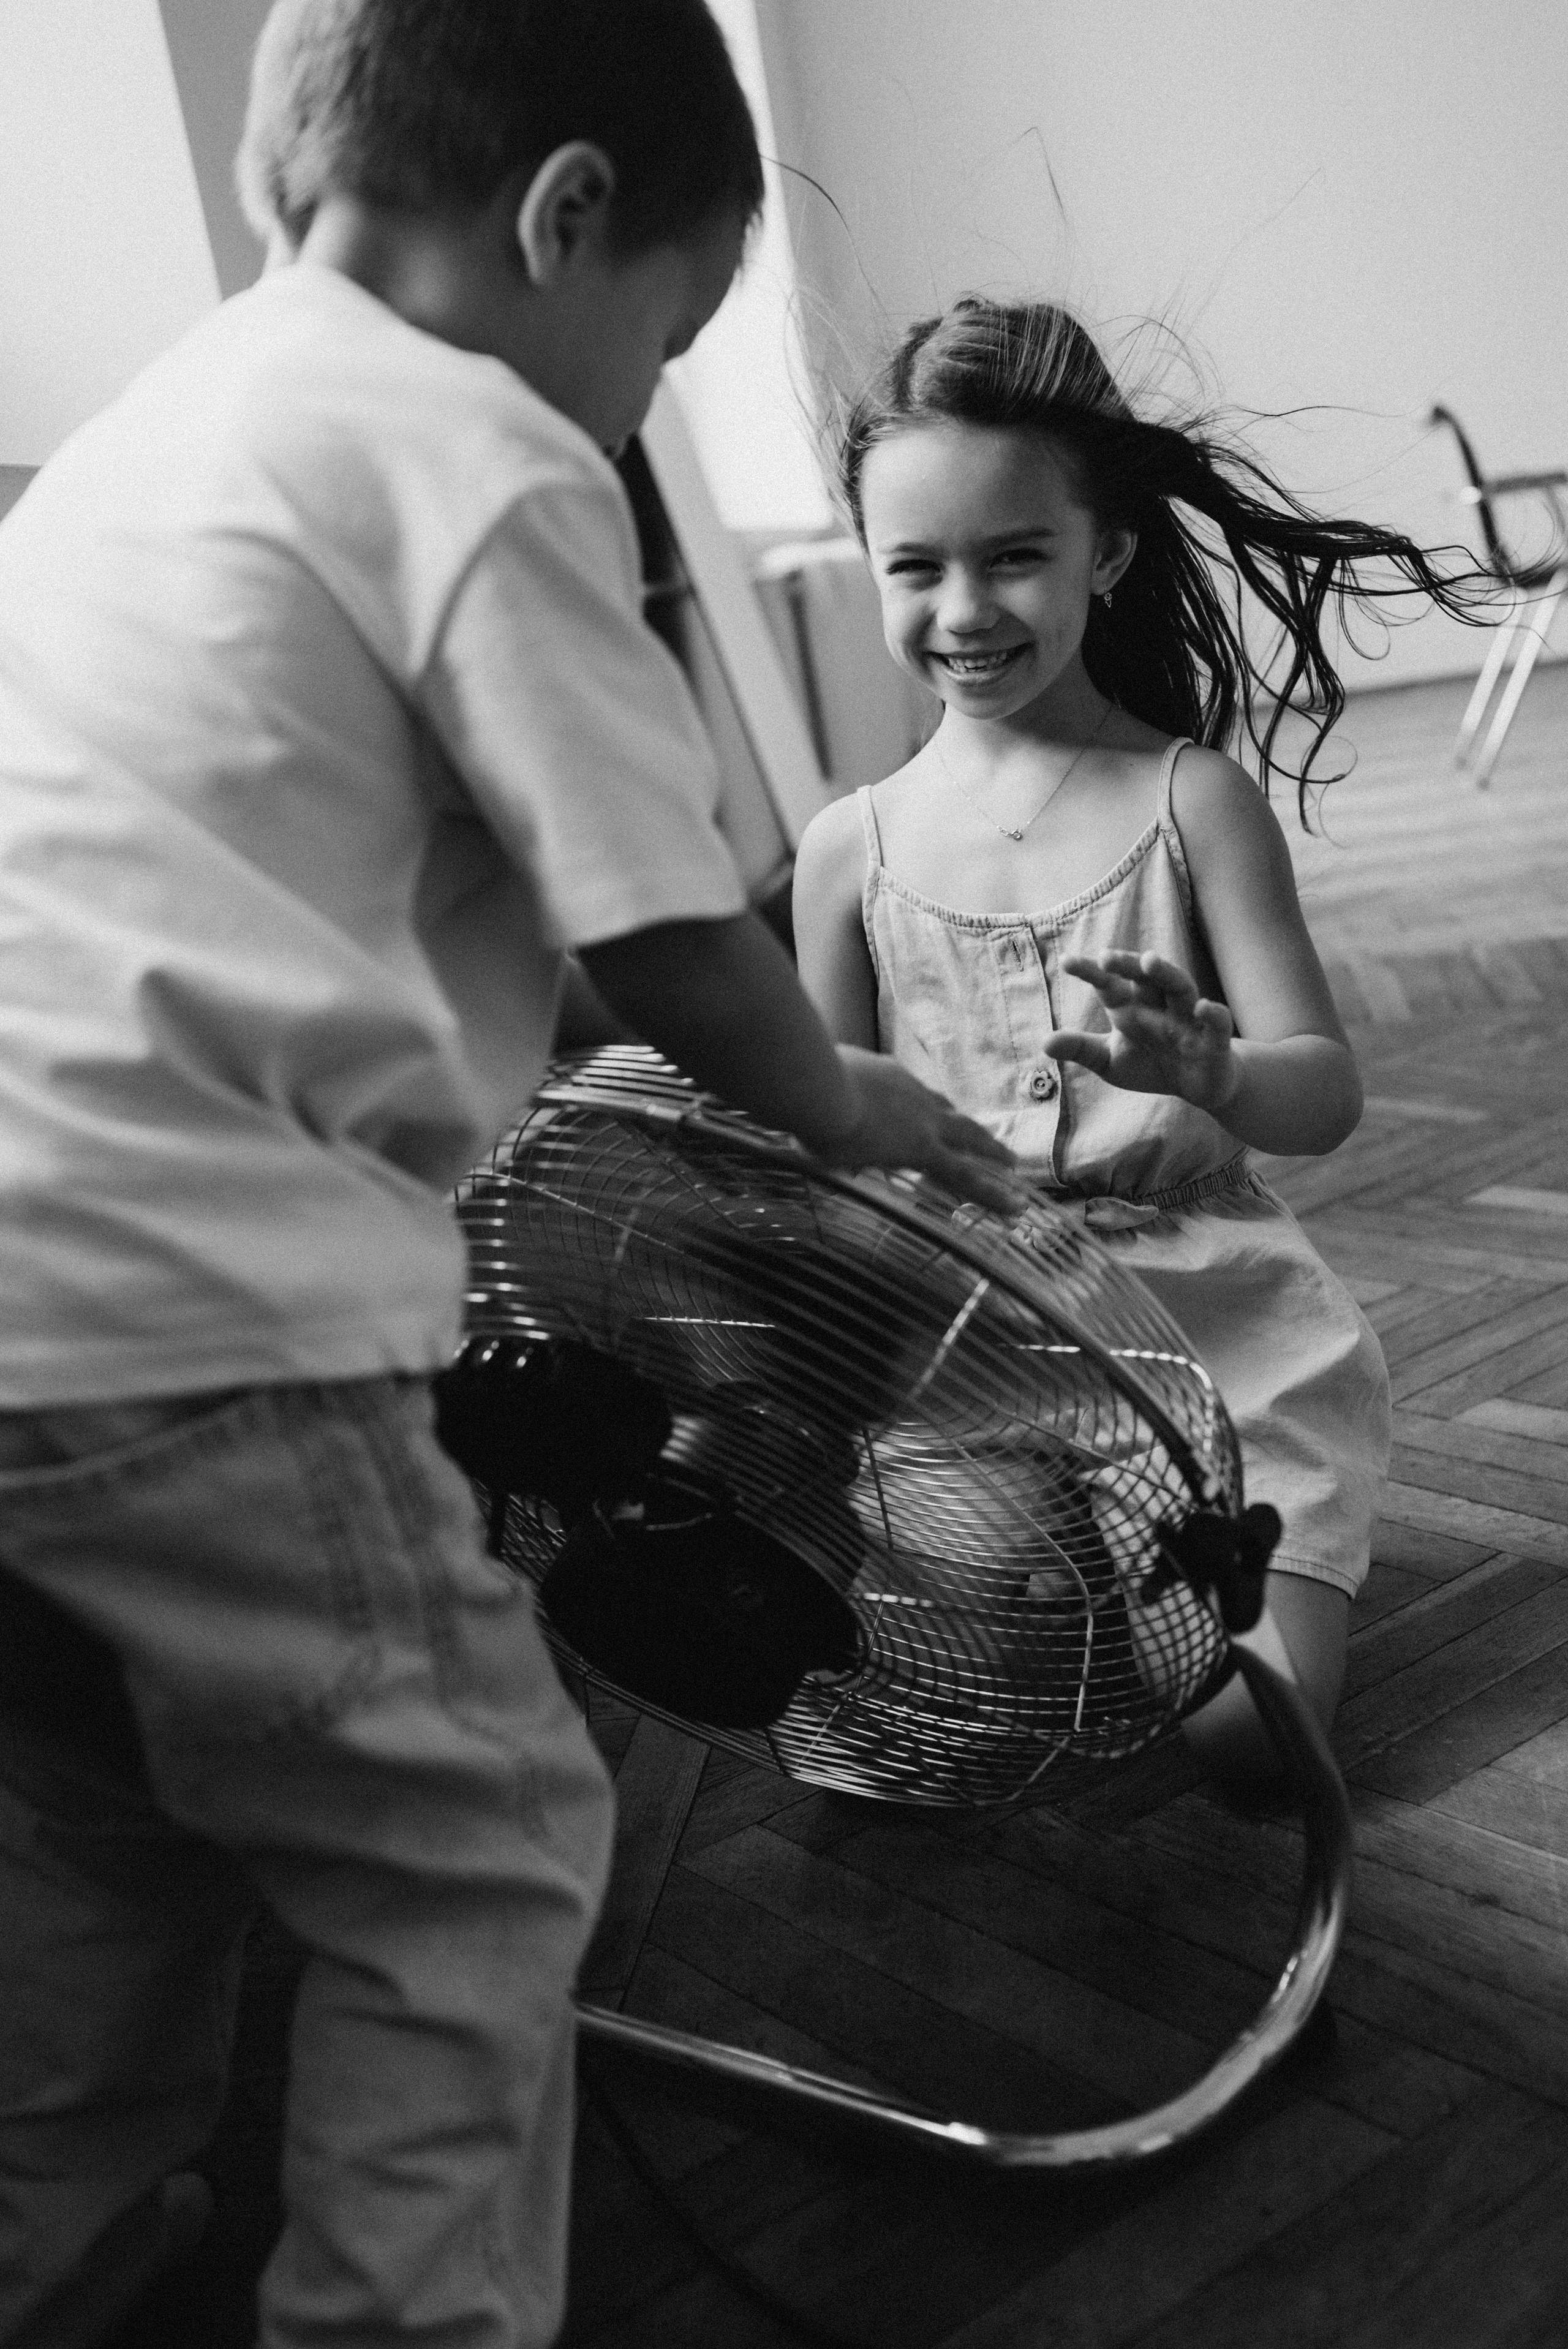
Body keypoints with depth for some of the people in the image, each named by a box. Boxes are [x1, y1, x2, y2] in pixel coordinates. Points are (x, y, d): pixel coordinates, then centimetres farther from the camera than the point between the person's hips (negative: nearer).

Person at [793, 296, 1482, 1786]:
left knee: (1238, 1732, -14)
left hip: (1216, 1333, -1)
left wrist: (1201, 1067, -27)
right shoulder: (852, 849, 4)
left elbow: (1325, 1092, -6)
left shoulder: (1192, 798, -1)